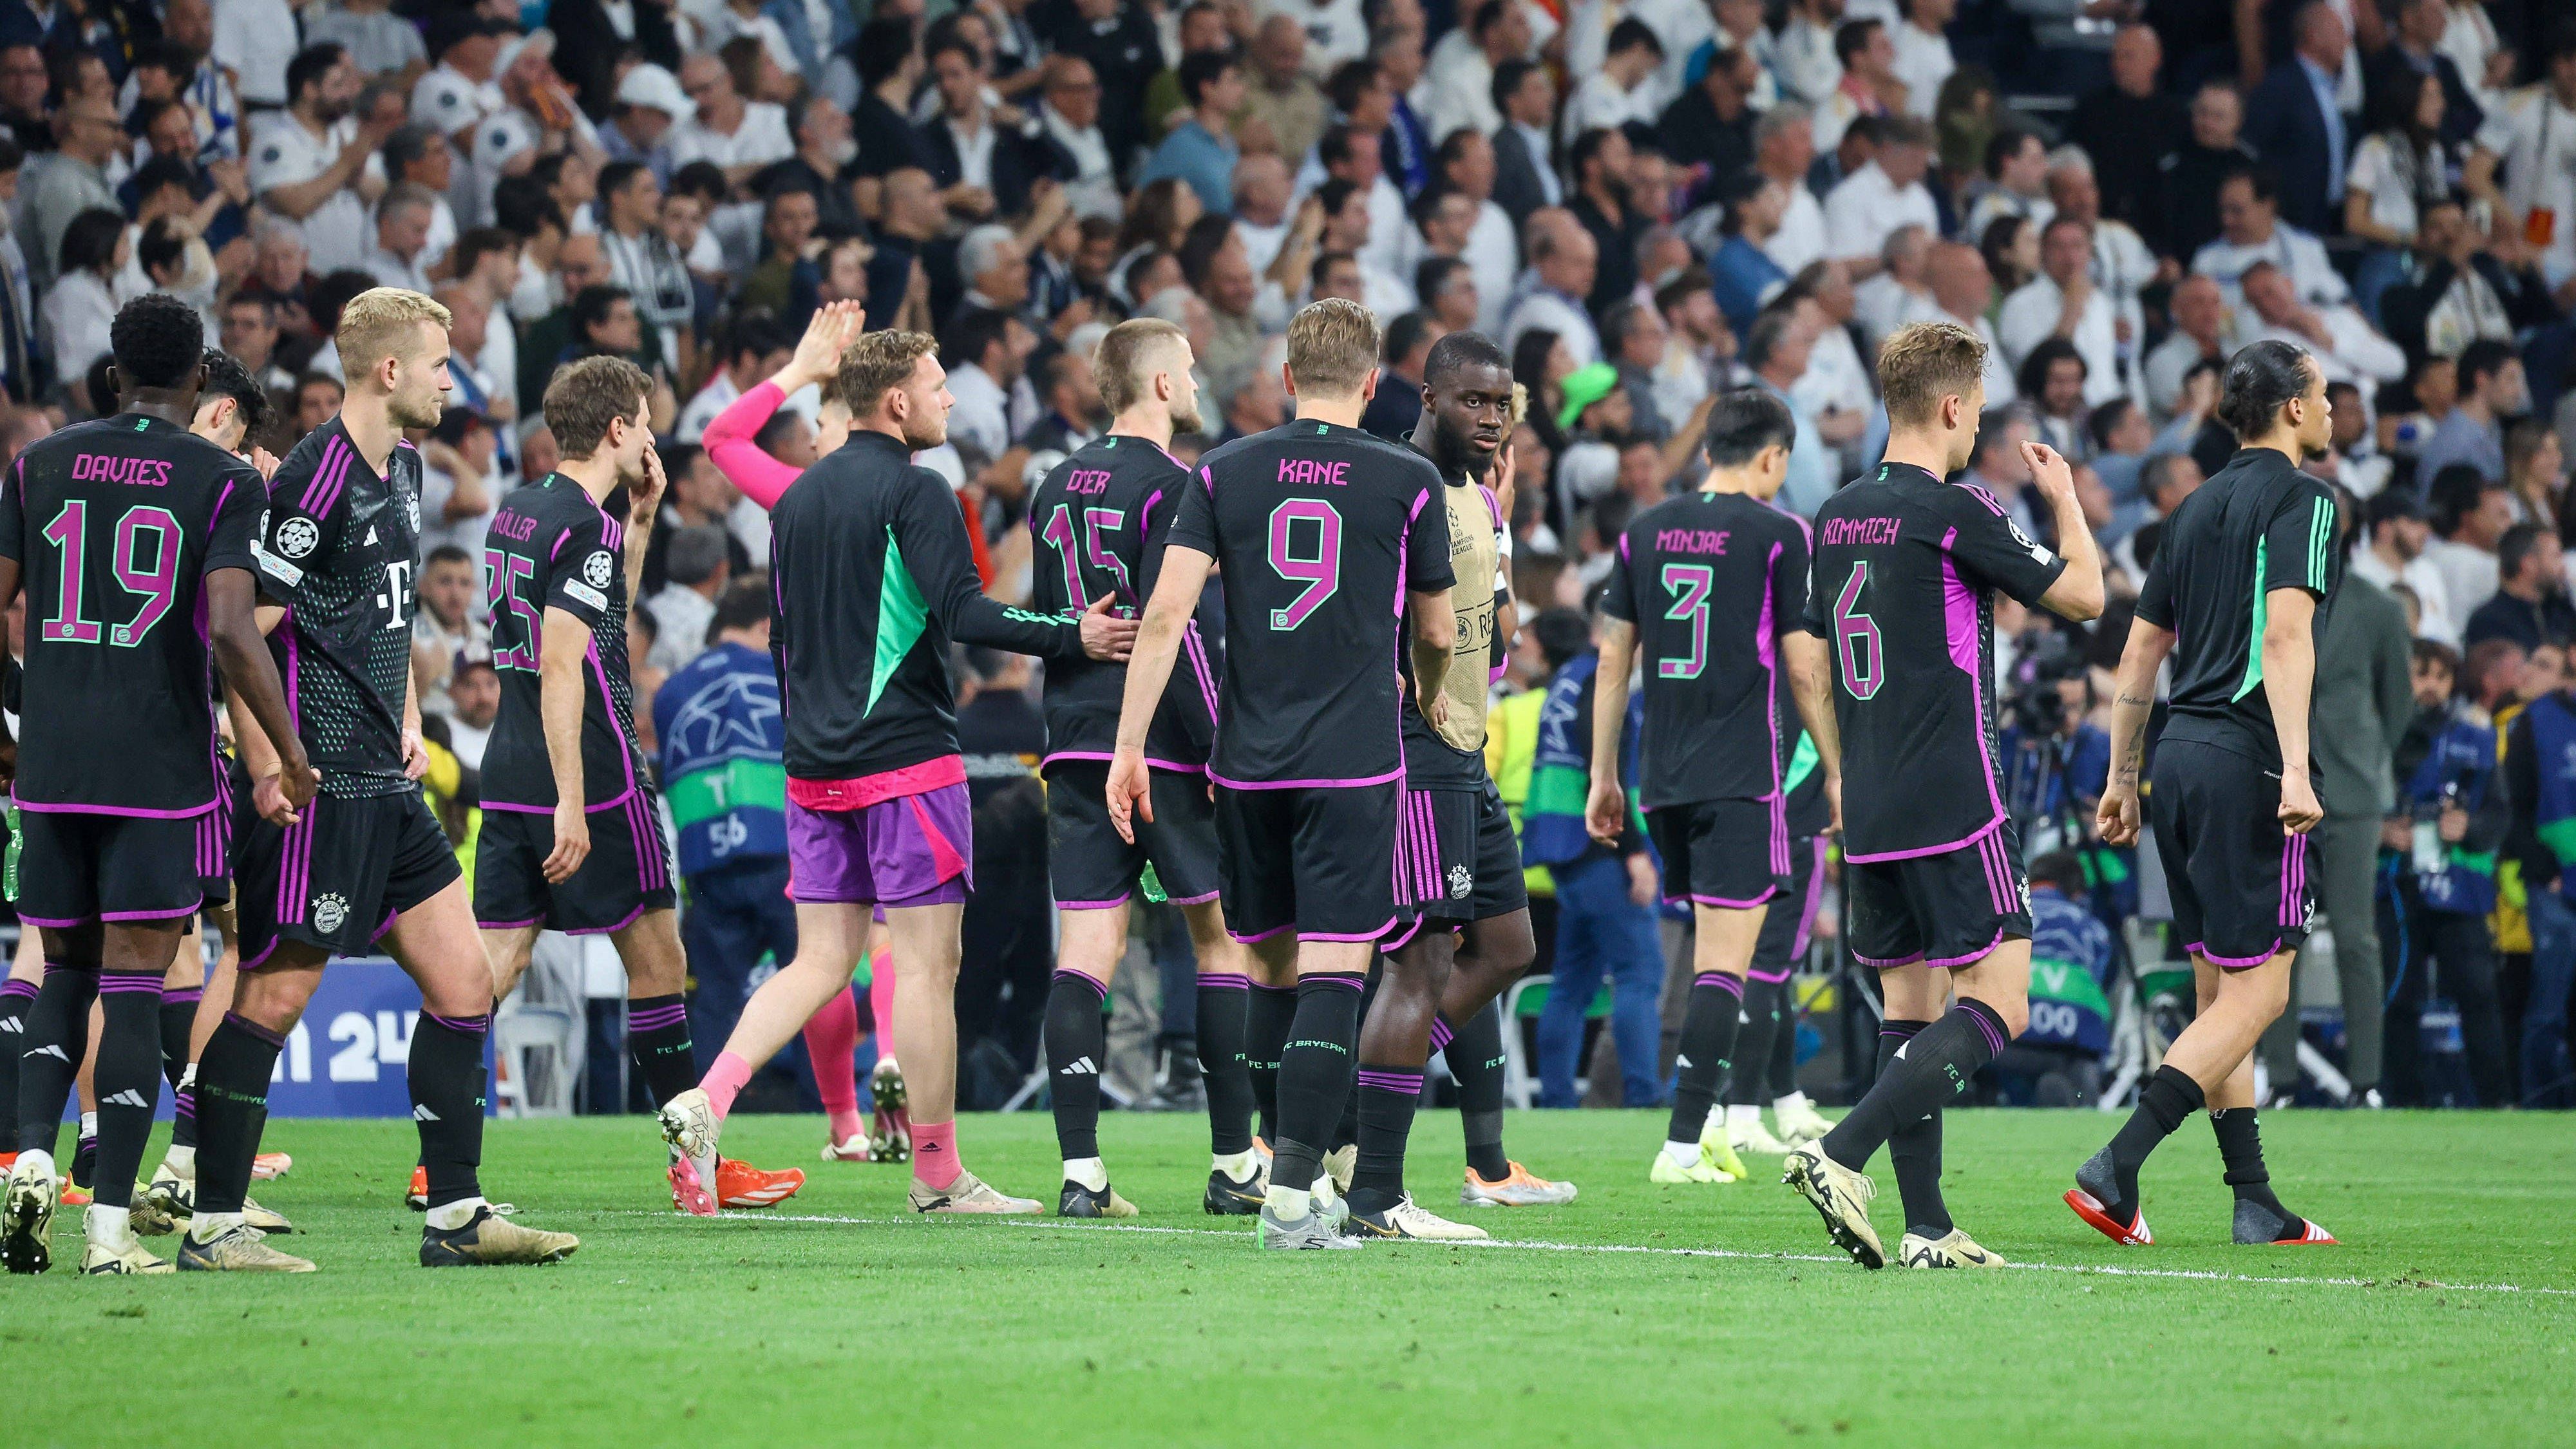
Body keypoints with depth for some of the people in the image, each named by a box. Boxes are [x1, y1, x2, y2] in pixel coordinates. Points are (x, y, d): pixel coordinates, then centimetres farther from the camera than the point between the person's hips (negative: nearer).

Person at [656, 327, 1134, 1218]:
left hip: (816, 766, 7)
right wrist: (1074, 636, -13)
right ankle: (937, 1176, 2)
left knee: (820, 962, 9)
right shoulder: (913, 491, -10)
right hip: (906, 759, -7)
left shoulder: (798, 498, 15)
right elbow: (961, 612, -19)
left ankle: (707, 1102, -10)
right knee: (926, 962, -1)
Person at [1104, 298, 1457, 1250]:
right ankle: (1290, 1199, -16)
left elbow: (1166, 613, -4)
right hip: (1356, 764, -3)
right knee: (1334, 974, -7)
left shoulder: (1224, 473, 4)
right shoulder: (1408, 482, 0)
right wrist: (1433, 703, 32)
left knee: (1272, 967, 16)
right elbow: (1438, 633, 11)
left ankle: (1255, 1164, 21)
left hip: (1248, 765, 3)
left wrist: (1130, 746, -1)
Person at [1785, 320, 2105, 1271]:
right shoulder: (1956, 514, -12)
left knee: (1909, 1012, 10)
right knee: (1997, 1006, -6)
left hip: (1868, 812, 8)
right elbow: (2083, 595, -2)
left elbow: (1808, 669, 18)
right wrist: (2064, 497, 15)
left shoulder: (1837, 518, 11)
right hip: (1953, 811, -8)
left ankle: (1927, 1228, 5)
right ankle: (1842, 1155, -19)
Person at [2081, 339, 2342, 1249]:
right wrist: (2296, 769, -24)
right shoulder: (2300, 500, -5)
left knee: (2220, 993, 10)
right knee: (2256, 993, -6)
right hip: (2246, 759, -8)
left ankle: (2256, 1205, 11)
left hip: (2180, 756, 8)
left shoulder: (2197, 508, 18)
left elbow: (2140, 651, 19)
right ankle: (2115, 1172, -17)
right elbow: (2286, 635, -18)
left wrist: (2122, 779, 25)